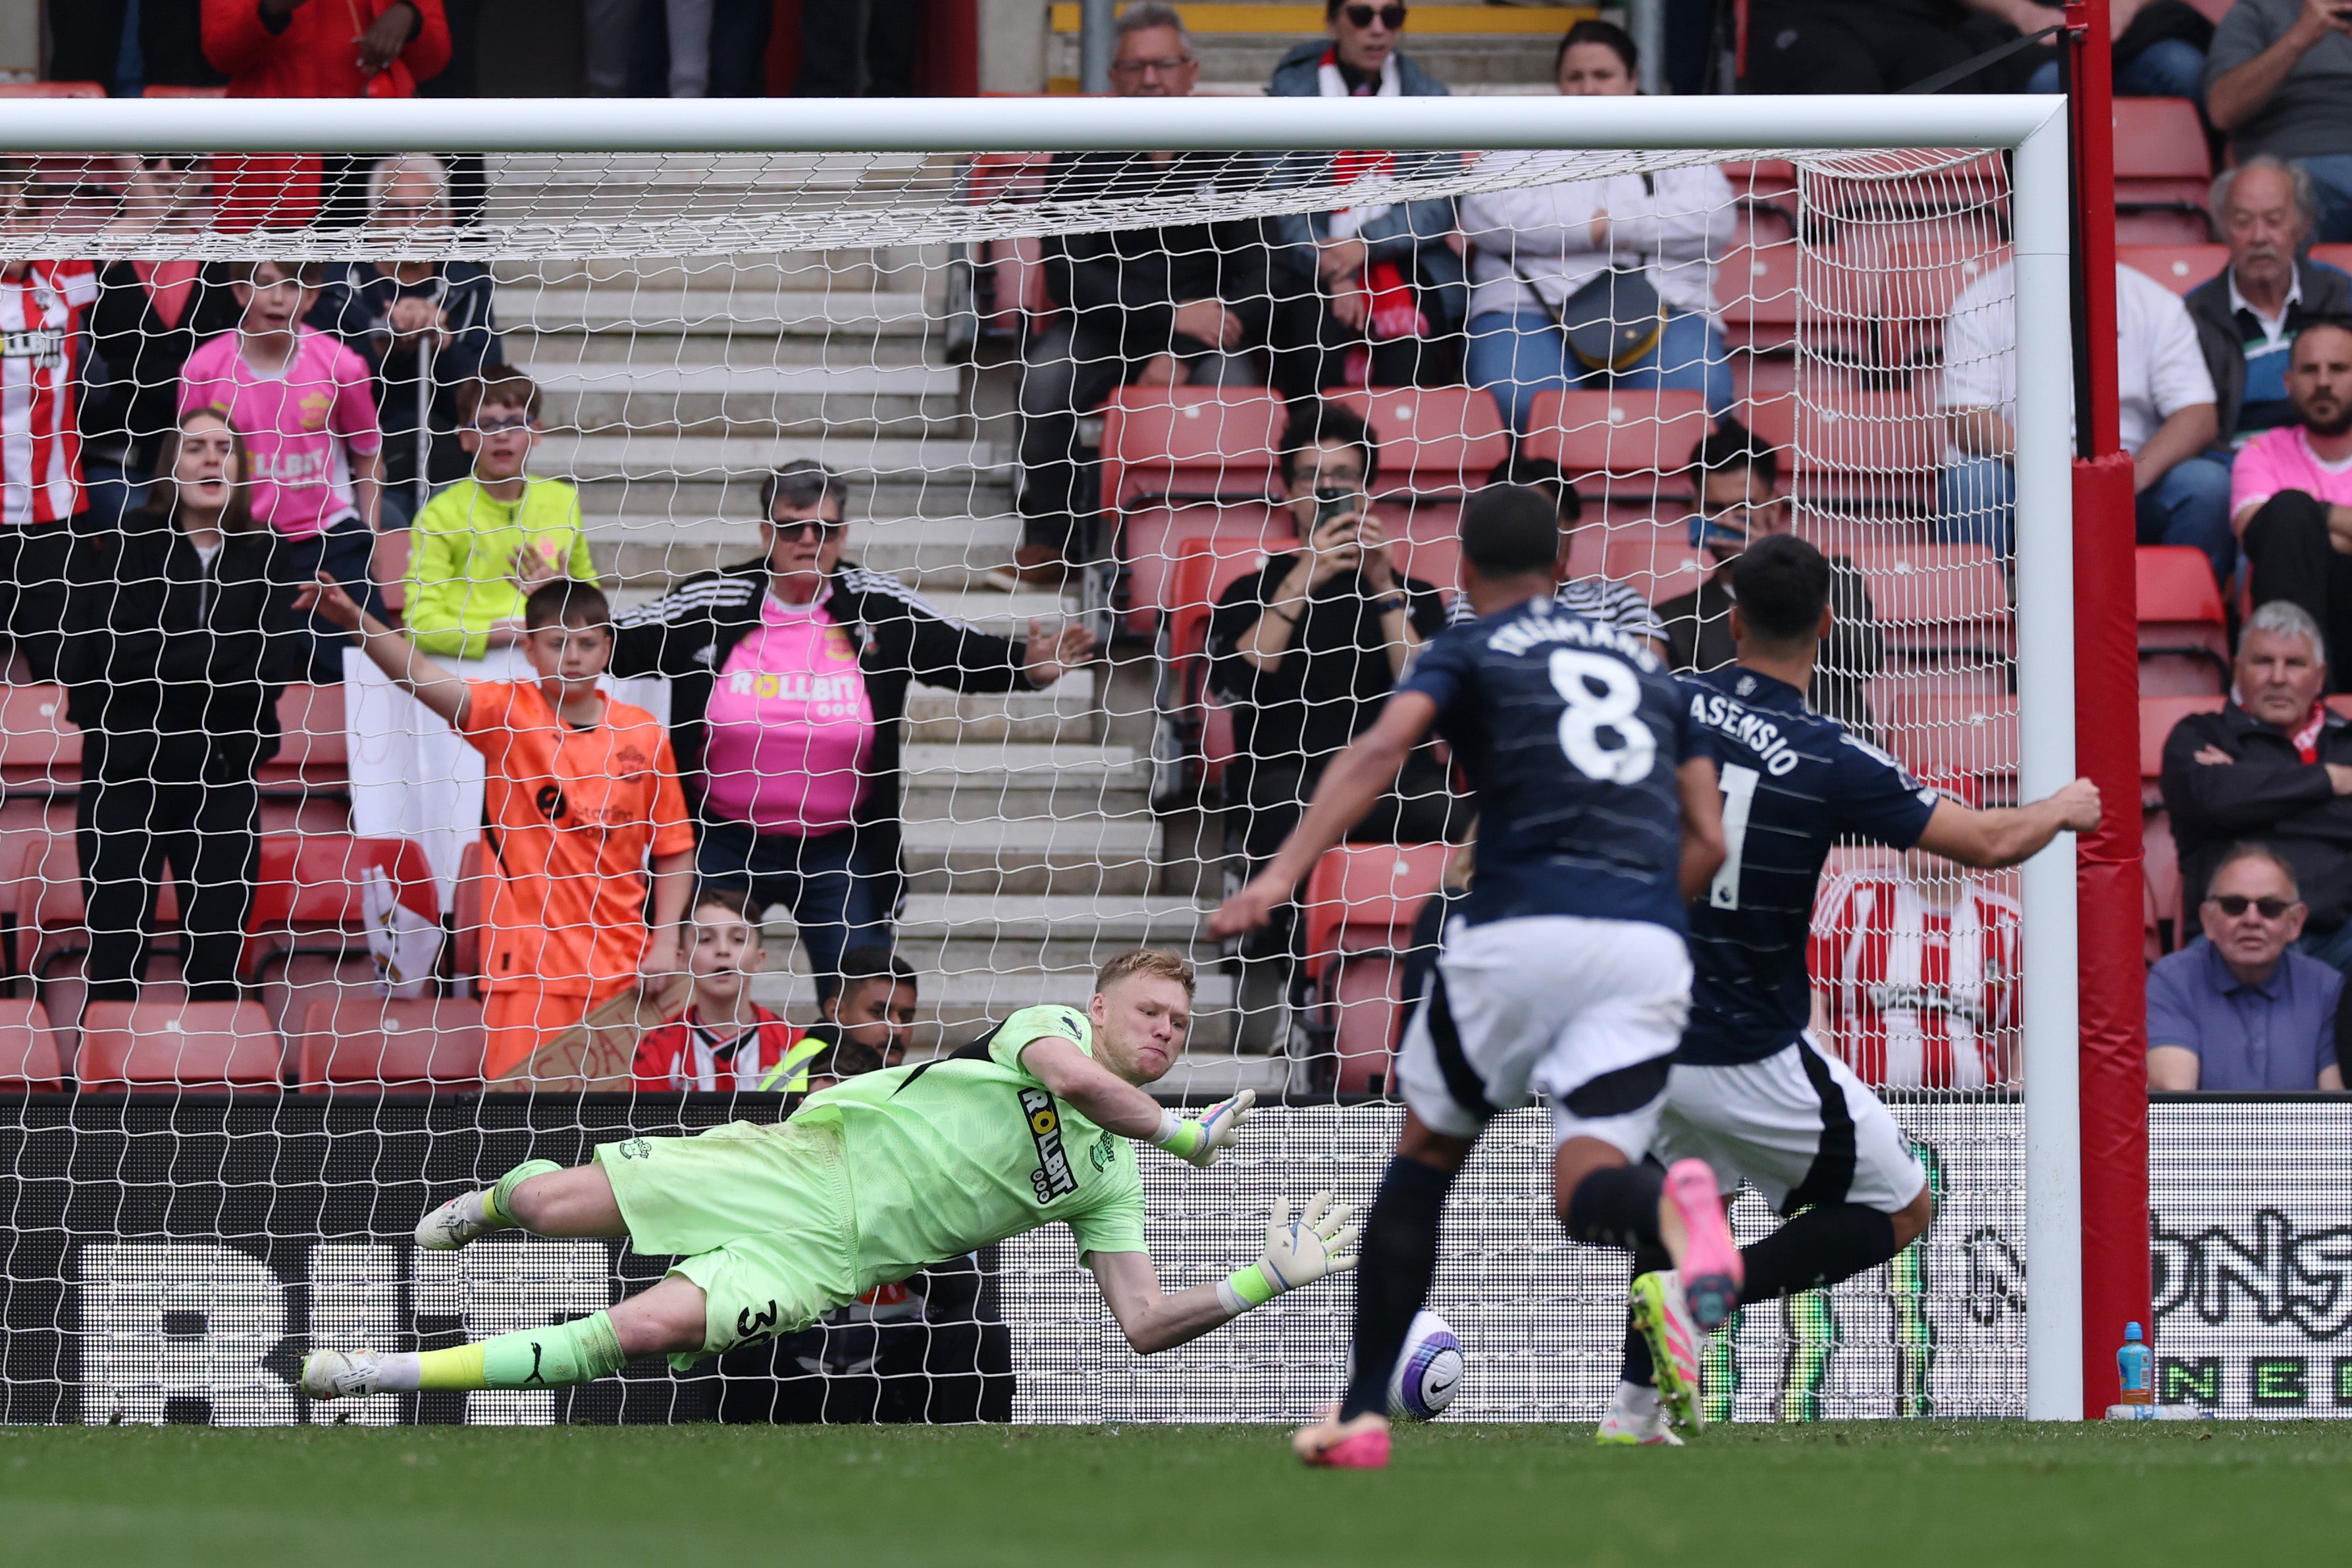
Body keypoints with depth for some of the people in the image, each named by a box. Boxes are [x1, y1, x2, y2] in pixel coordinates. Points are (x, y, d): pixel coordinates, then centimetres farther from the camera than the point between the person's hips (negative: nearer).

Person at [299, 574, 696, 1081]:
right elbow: (423, 678, -17)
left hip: (619, 971, 2)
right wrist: (357, 621, -32)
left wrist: (664, 944, 0)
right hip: (528, 966, -2)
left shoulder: (643, 735, 4)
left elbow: (673, 848, 10)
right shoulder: (510, 714, -1)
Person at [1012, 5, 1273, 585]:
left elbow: (1255, 278, -2)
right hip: (1101, 332, 1)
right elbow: (1069, 276, -6)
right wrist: (1173, 317, -18)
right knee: (1045, 374, -31)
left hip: (1201, 336, -1)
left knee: (1232, 382, -34)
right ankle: (1051, 541, -16)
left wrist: (1183, 354, -17)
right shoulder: (1082, 159, 2)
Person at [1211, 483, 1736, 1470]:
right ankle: (1670, 1206, -39)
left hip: (1521, 933, -3)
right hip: (1647, 947, 3)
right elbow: (1706, 842, 17)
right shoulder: (1646, 667, 25)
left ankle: (1363, 1415, 14)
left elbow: (1382, 749, -9)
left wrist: (1279, 877, -20)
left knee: (1424, 1160, 16)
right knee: (1584, 1193, -1)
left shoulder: (1470, 651, 11)